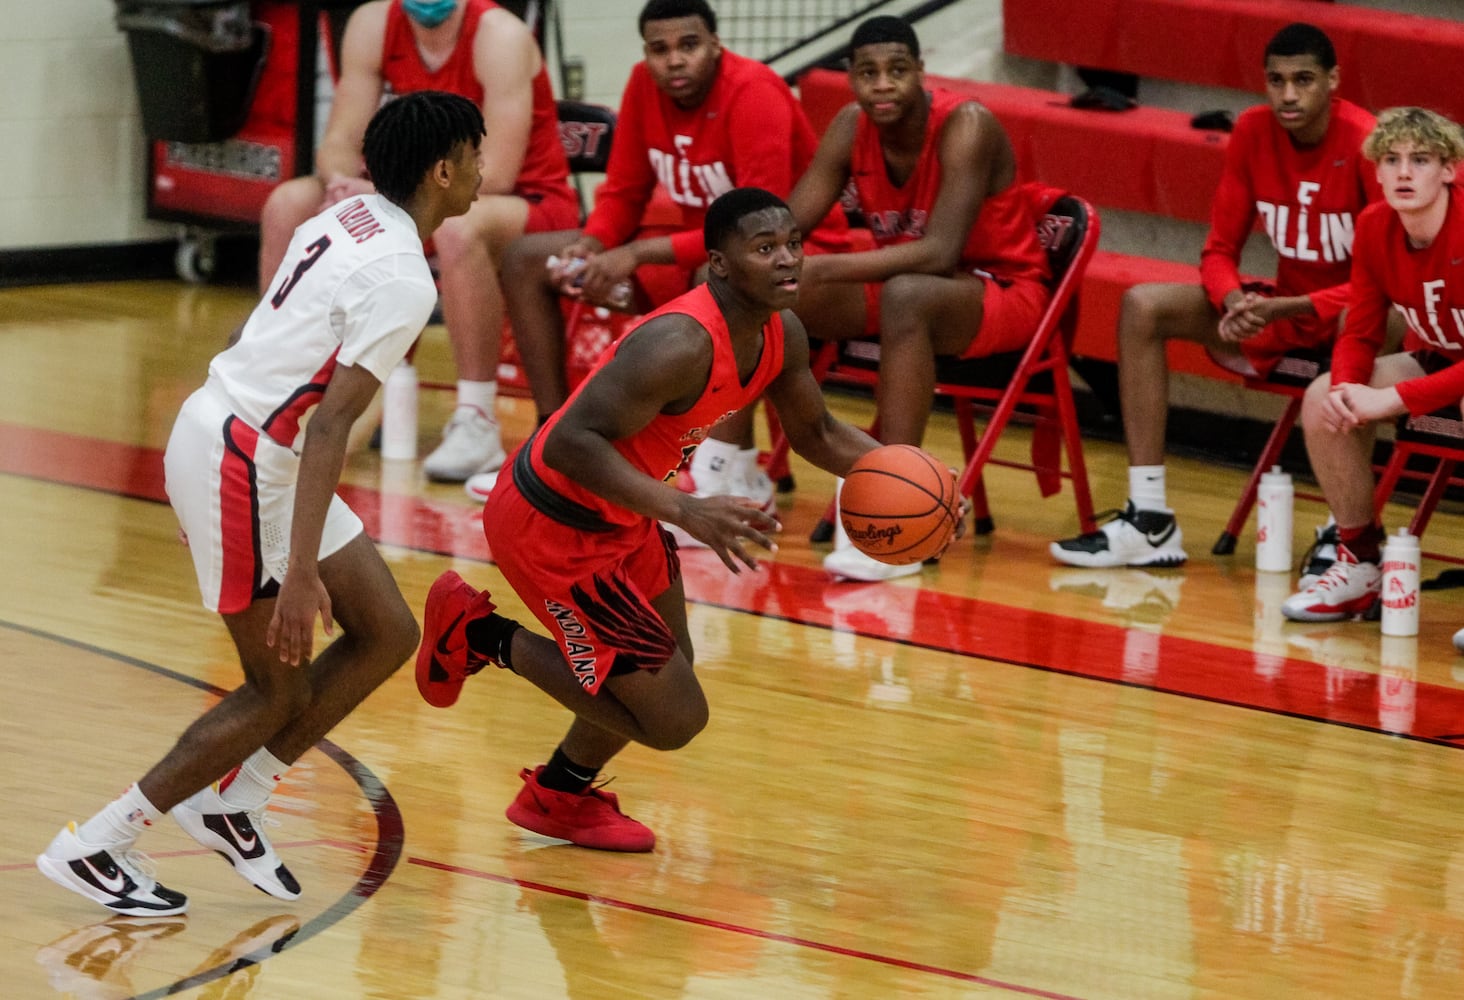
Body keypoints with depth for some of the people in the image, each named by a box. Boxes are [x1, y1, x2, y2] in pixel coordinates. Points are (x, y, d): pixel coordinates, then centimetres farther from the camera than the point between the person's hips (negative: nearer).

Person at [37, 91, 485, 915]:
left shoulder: (347, 220, 8)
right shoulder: (401, 280, -20)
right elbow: (330, 425, -27)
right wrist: (301, 574, -30)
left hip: (226, 431, 9)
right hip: (242, 465, -9)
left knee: (388, 633, 11)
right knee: (280, 693, 1)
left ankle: (232, 805, 17)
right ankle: (93, 848, 6)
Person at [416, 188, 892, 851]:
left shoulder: (780, 334, -3)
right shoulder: (681, 345, -33)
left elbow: (816, 434, 14)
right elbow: (571, 442, -37)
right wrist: (684, 511, -45)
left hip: (618, 516, 10)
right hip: (552, 525, -10)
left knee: (668, 668, 27)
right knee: (673, 718, -4)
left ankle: (562, 797, 50)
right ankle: (479, 634, 8)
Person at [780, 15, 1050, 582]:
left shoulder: (966, 127, -24)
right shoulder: (852, 129, -5)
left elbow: (939, 252, -34)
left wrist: (823, 269, -39)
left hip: (1002, 293, -7)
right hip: (907, 279, 7)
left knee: (906, 295, -40)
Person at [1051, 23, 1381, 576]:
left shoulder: (1366, 143, -19)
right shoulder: (1253, 131, -4)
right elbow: (1219, 250, 1)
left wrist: (1285, 308, -32)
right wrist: (1236, 301, -23)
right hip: (1284, 308, 6)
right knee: (1143, 306, -10)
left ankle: (1345, 532, -33)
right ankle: (1150, 522, -15)